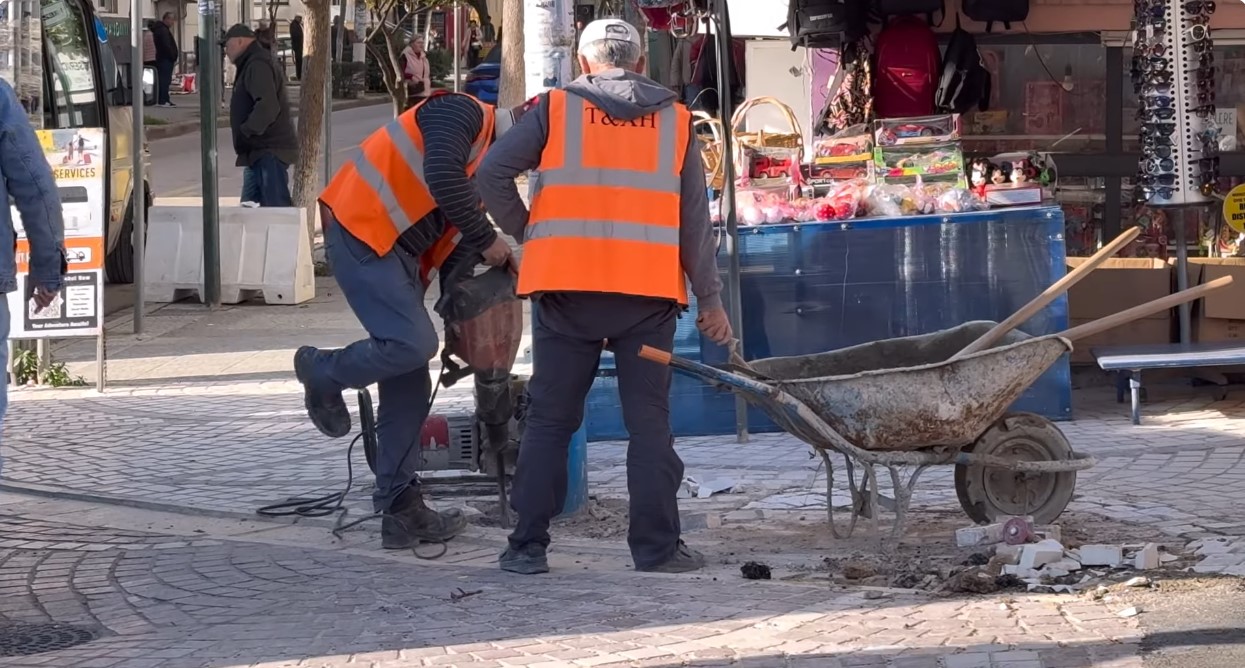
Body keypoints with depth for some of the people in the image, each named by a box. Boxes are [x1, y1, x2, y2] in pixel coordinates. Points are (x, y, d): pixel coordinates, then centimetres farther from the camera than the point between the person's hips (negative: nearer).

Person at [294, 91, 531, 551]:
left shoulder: (486, 164, 21)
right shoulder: (462, 113, -7)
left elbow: (450, 249, 21)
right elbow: (441, 178, -26)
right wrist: (487, 240, -17)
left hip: (397, 253, 10)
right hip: (362, 234, -10)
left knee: (408, 386, 6)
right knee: (413, 343, -22)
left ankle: (401, 511, 8)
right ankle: (322, 373, 5)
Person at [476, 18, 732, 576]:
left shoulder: (556, 108, 6)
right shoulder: (675, 120, 10)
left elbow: (492, 174, -4)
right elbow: (695, 219, 9)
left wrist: (526, 233, 10)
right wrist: (710, 300, 12)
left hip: (567, 288, 0)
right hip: (648, 292, 1)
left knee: (550, 420, 6)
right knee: (649, 422, 6)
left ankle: (528, 545, 5)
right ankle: (657, 546, 3)